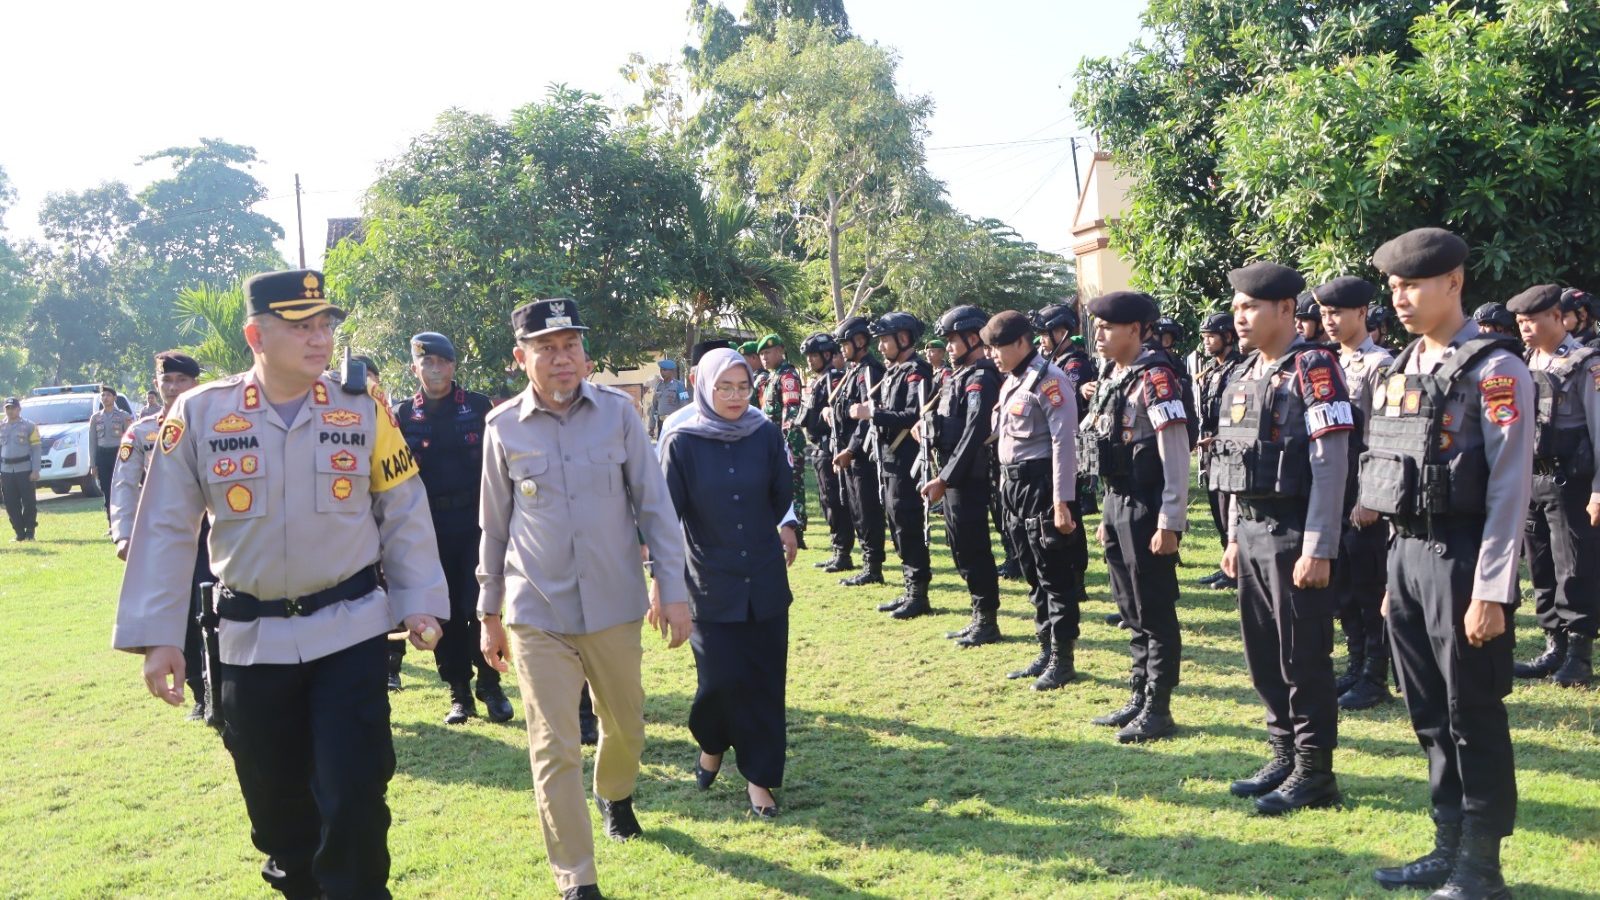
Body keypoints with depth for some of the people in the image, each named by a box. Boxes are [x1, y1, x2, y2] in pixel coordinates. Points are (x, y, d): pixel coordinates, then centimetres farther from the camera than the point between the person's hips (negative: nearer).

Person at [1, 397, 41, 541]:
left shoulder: (29, 426, 0)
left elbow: (36, 450, -3)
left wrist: (35, 471, -10)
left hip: (25, 470, -4)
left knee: (29, 502, -2)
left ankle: (30, 532, 8)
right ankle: (19, 532, 11)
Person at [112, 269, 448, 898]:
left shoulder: (364, 412, -3)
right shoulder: (199, 414, -5)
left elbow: (404, 513, 3)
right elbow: (166, 530, -1)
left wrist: (420, 601, -1)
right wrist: (156, 634, -4)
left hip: (350, 629, -1)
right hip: (251, 640, 1)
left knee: (355, 798, -3)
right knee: (275, 800, 15)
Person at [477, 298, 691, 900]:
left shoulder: (617, 411, -4)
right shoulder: (502, 427, -2)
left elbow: (653, 504, 0)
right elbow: (494, 527, 6)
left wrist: (671, 588, -3)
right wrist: (489, 614, 10)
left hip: (615, 603, 1)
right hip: (537, 612, -1)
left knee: (625, 725, 18)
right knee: (555, 749, -1)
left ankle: (615, 796, 51)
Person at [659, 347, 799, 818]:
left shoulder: (767, 435, -2)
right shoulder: (682, 443, -7)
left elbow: (783, 496, 9)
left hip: (765, 582, 2)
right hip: (710, 585, -2)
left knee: (764, 680, 4)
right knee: (721, 679, -5)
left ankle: (760, 775, 19)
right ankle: (712, 743, 28)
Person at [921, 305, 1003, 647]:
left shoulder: (981, 378, -14)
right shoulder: (961, 375, 16)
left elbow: (974, 434, -22)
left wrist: (944, 478, -23)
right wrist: (929, 424, 3)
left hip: (967, 478, -10)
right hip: (952, 476, 10)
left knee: (974, 549, -3)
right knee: (962, 549, 14)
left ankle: (988, 622, 7)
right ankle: (979, 617, 23)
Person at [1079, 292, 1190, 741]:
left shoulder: (1154, 377, -15)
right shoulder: (1111, 379, 12)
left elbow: (1176, 456, -19)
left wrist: (1169, 522, -20)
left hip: (1148, 509, -9)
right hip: (1118, 505, 9)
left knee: (1155, 613, 0)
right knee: (1131, 611, 15)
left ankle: (1158, 710, 9)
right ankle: (1140, 698, 26)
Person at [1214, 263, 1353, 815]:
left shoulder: (1313, 367, -13)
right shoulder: (1247, 374, 14)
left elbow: (1331, 463, -17)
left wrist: (1318, 549, -20)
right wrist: (1235, 537, 18)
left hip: (1295, 534, -9)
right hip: (1252, 532, 9)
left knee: (1304, 659, 0)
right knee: (1262, 652, 14)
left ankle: (1314, 774, 12)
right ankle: (1284, 756, 27)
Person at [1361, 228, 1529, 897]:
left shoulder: (1493, 371, -11)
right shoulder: (1403, 369, 12)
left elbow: (1509, 489, -15)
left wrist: (1490, 592, -18)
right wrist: (1397, 574, 16)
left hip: (1461, 560, -7)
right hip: (1406, 555, 8)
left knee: (1474, 720, 3)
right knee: (1430, 716, 15)